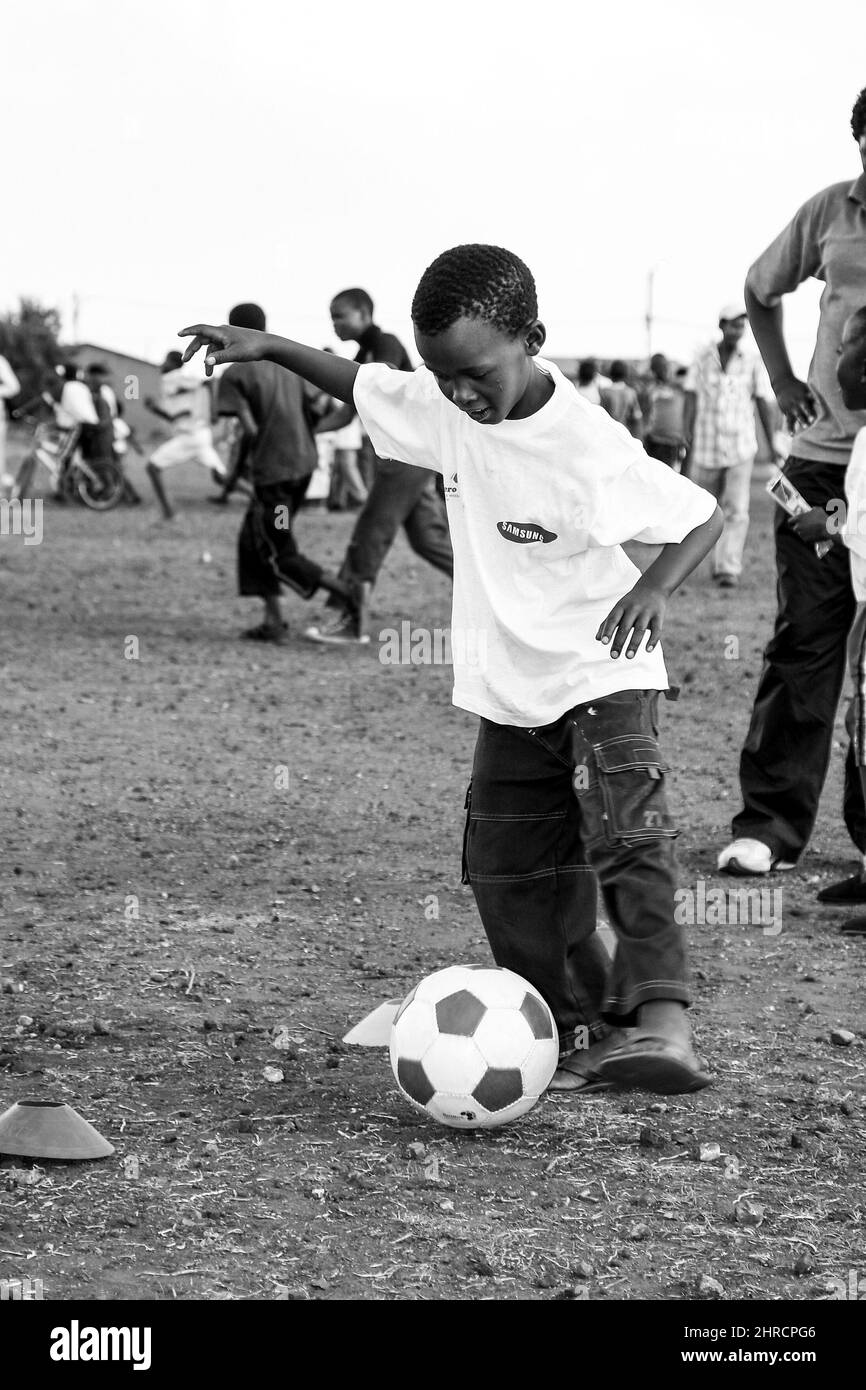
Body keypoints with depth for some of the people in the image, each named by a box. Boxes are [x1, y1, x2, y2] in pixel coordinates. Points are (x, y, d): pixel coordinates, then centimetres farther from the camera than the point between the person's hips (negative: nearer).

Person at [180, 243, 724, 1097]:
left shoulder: (591, 451, -23)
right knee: (510, 874, 6)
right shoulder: (444, 409, -5)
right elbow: (362, 387, 14)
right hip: (509, 689, 7)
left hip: (602, 675, -7)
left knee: (627, 836, -25)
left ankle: (660, 1018, -33)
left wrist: (652, 589, -30)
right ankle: (575, 1035, 14)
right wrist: (269, 348, 3)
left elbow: (702, 518, -14)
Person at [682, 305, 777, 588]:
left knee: (737, 511, -13)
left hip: (741, 449, -1)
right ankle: (722, 559, 32)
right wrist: (686, 445, -5)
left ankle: (728, 570, -14)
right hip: (706, 448, 1)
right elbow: (690, 404, 1)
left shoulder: (752, 364, 0)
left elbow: (763, 405, 2)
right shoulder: (702, 361, 1)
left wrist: (773, 446, -2)